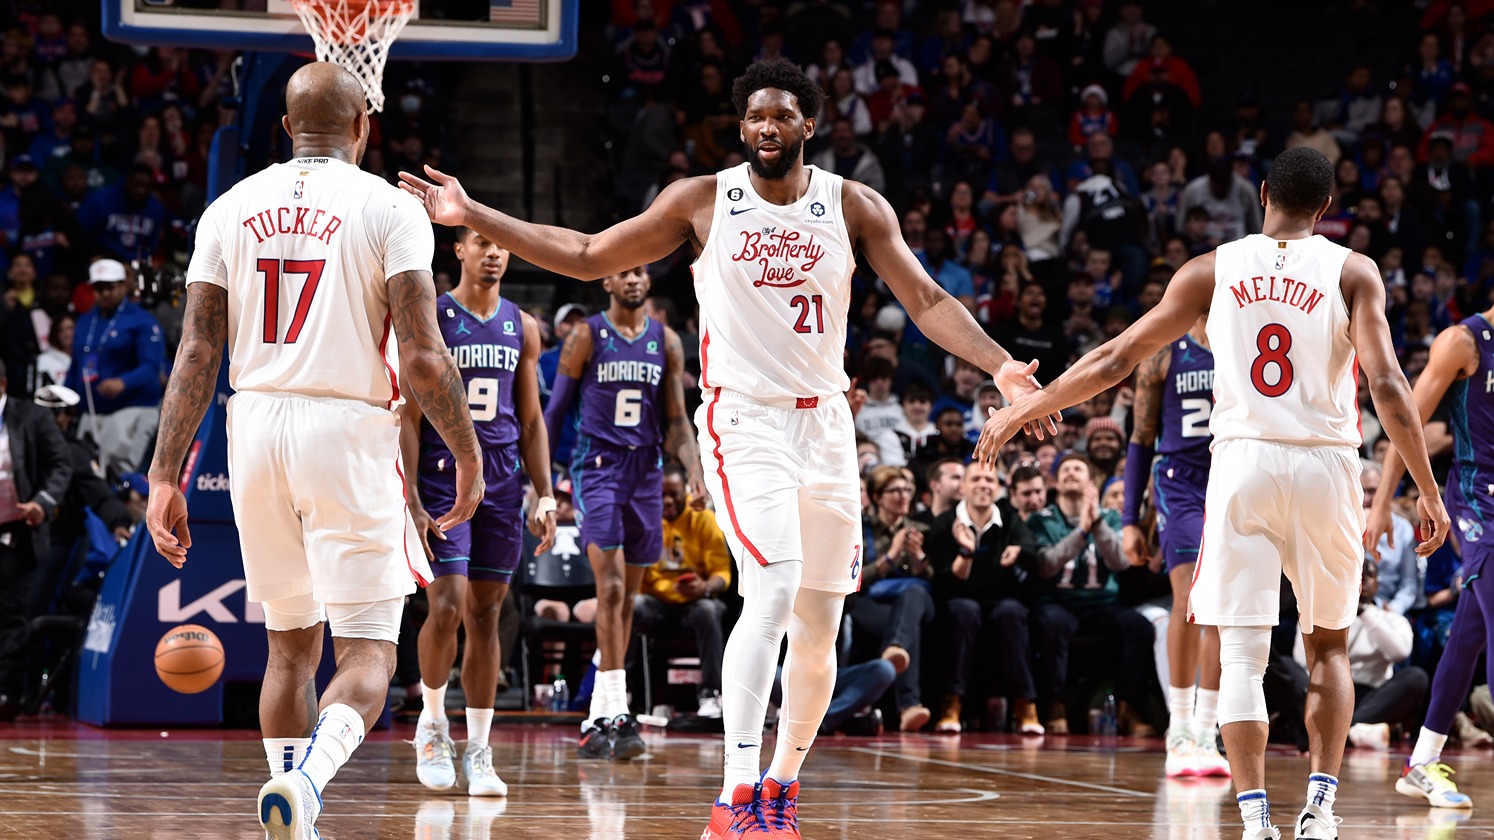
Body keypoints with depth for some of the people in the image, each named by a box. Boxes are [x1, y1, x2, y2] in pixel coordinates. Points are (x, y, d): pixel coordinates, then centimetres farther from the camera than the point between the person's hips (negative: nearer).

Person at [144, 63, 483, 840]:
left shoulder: (231, 208, 7)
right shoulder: (389, 209, -4)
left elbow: (198, 353, 3)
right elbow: (422, 356, -11)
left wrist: (165, 475, 4)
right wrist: (468, 456, 0)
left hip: (257, 428, 4)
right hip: (350, 433, -4)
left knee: (291, 643, 18)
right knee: (368, 653, -1)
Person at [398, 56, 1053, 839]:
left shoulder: (854, 207, 2)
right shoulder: (702, 201, -2)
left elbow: (926, 299, -3)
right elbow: (587, 256, 4)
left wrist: (999, 364, -19)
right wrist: (473, 216, -2)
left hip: (825, 423, 4)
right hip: (743, 419, -4)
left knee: (819, 627, 8)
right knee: (773, 589, -24)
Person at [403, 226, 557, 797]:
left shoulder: (523, 328, 10)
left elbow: (531, 421, 14)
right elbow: (408, 418, -6)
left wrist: (545, 497, 5)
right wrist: (412, 501, -14)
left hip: (502, 486, 4)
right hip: (441, 482, -4)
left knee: (486, 615, 4)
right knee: (447, 607, -14)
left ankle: (479, 752, 8)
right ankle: (432, 723, 10)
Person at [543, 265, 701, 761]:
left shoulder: (666, 342, 9)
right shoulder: (586, 338, -1)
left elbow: (676, 422, 11)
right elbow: (556, 410, 2)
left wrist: (695, 471, -5)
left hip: (645, 472, 5)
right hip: (596, 466, -5)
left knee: (627, 598, 7)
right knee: (611, 588, -18)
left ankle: (596, 721, 15)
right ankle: (617, 714, -23)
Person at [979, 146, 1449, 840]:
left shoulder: (1212, 271, 7)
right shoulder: (1352, 272, 2)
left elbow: (1115, 359, 9)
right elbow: (1386, 385, -10)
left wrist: (1023, 409, 19)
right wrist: (1428, 491, -6)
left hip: (1241, 463, 0)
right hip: (1325, 467, 0)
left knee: (1241, 654, 0)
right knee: (1327, 645, 18)